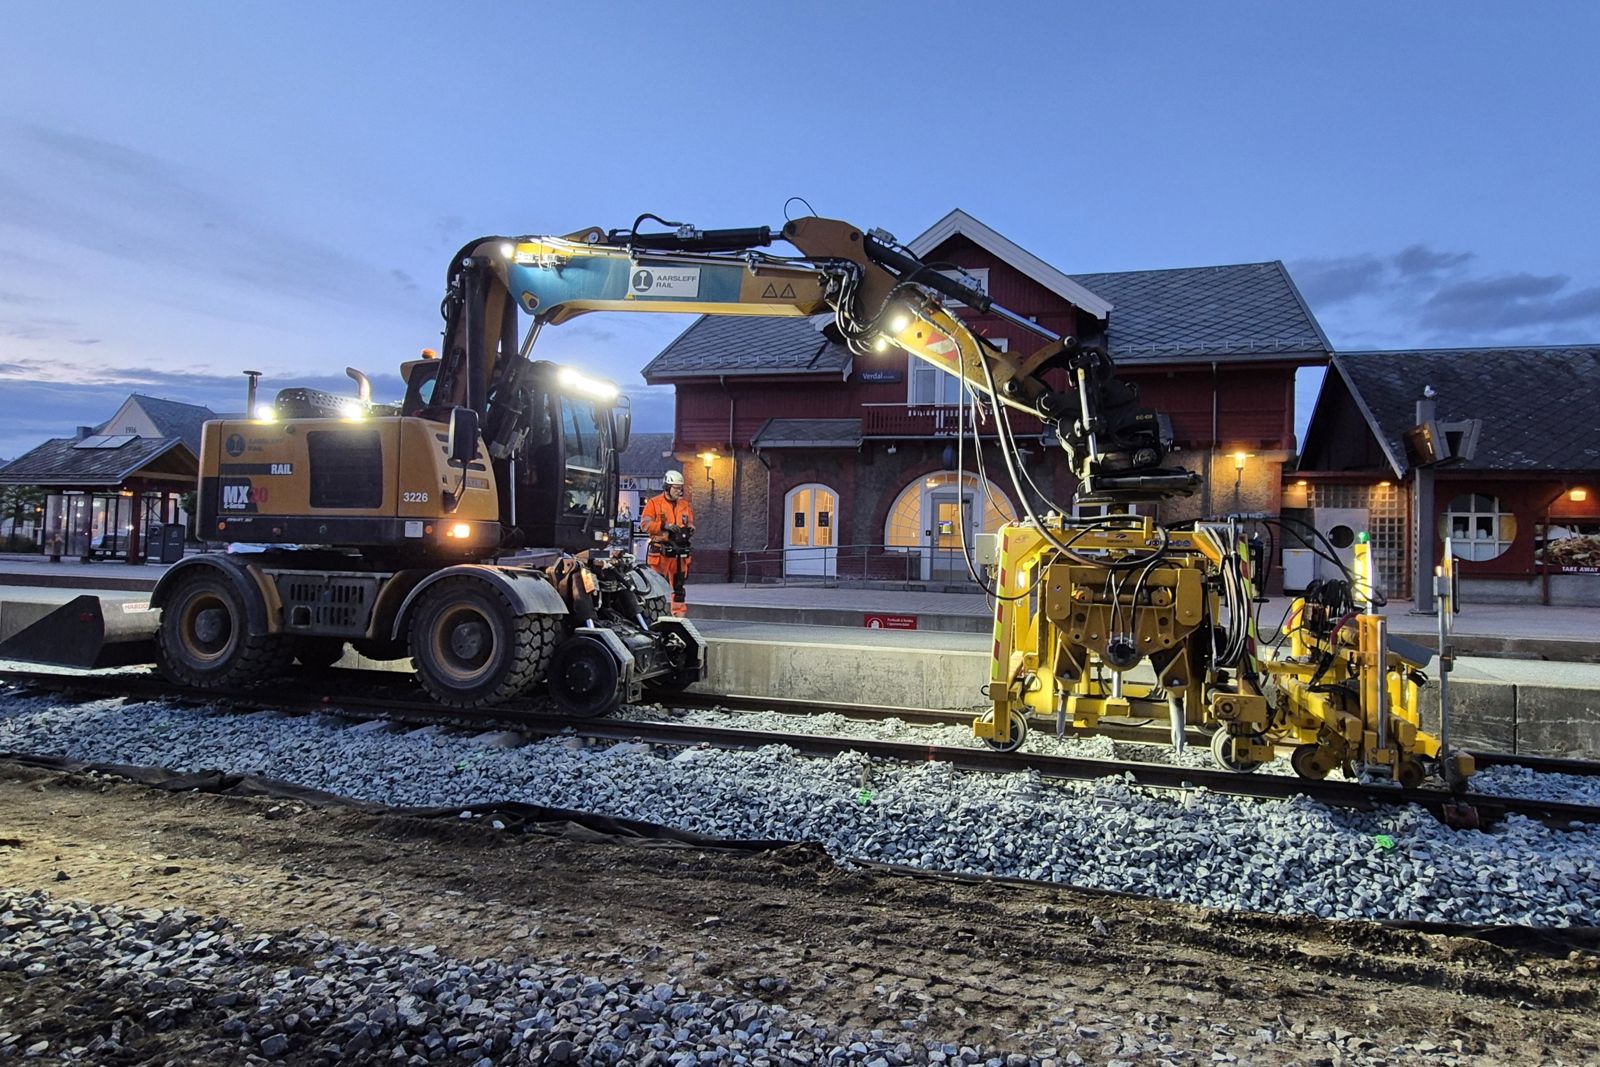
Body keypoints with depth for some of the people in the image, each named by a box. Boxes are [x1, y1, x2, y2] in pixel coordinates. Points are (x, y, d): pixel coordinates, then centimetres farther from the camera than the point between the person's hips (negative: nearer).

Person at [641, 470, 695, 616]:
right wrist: (665, 526, -20)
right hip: (660, 551, -4)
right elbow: (645, 524, -9)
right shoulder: (654, 503, -1)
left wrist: (689, 529, -3)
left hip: (680, 552, 5)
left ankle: (679, 615, 14)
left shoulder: (686, 505, 13)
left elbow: (691, 523, 22)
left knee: (678, 586, 9)